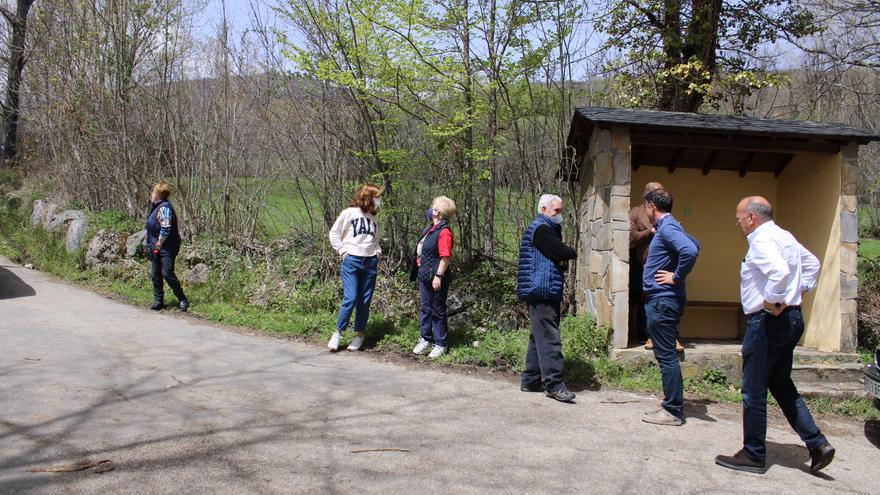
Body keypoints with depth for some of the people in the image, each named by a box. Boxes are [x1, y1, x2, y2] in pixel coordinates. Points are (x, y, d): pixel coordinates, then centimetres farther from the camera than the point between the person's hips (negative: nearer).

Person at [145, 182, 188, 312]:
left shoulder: (164, 208, -16)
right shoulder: (156, 207, 15)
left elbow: (166, 229, -24)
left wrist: (159, 244, -17)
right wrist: (148, 240, 15)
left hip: (167, 248, -10)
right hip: (157, 248, 10)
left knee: (167, 273, -12)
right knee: (155, 274, 10)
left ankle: (182, 300, 0)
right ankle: (158, 301, 18)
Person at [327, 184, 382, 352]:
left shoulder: (374, 219, 15)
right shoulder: (349, 213, -2)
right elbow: (334, 233, 2)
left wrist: (378, 250, 9)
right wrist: (342, 250, -5)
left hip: (370, 262, 5)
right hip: (351, 261, -5)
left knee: (365, 302, 5)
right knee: (350, 299, -13)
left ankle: (359, 335, 14)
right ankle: (338, 333, 2)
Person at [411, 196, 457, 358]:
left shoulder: (444, 231, -18)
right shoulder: (430, 228, 11)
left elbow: (445, 257, -21)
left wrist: (438, 276, -22)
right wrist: (421, 274, 20)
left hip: (436, 278, -9)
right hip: (425, 276, 9)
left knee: (437, 311, 3)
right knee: (425, 308, 16)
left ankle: (440, 345, 14)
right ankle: (425, 339, 28)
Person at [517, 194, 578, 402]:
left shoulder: (551, 228, 22)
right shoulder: (541, 228, -11)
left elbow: (559, 257, 16)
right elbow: (563, 253, -18)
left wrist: (563, 259, -6)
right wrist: (572, 254, 4)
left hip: (548, 293, 11)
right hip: (542, 291, -11)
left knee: (539, 337, 13)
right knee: (549, 338, -11)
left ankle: (531, 380, 20)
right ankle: (554, 384, -10)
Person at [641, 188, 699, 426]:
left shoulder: (667, 228, -15)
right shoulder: (668, 226, 15)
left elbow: (691, 250, -31)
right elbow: (694, 244, 31)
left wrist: (677, 277, -19)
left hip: (662, 300, -10)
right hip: (662, 300, 10)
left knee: (666, 356, -5)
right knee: (667, 355, 15)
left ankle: (673, 411, 1)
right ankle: (672, 406, 22)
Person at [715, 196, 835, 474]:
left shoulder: (761, 241, -16)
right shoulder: (786, 237, 14)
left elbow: (779, 272, -33)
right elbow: (812, 264, 26)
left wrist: (772, 300, -20)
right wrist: (800, 291, 19)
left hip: (768, 321, -10)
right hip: (792, 318, 10)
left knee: (754, 391, 1)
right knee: (782, 386, 19)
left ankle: (753, 456, 11)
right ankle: (817, 444, 14)